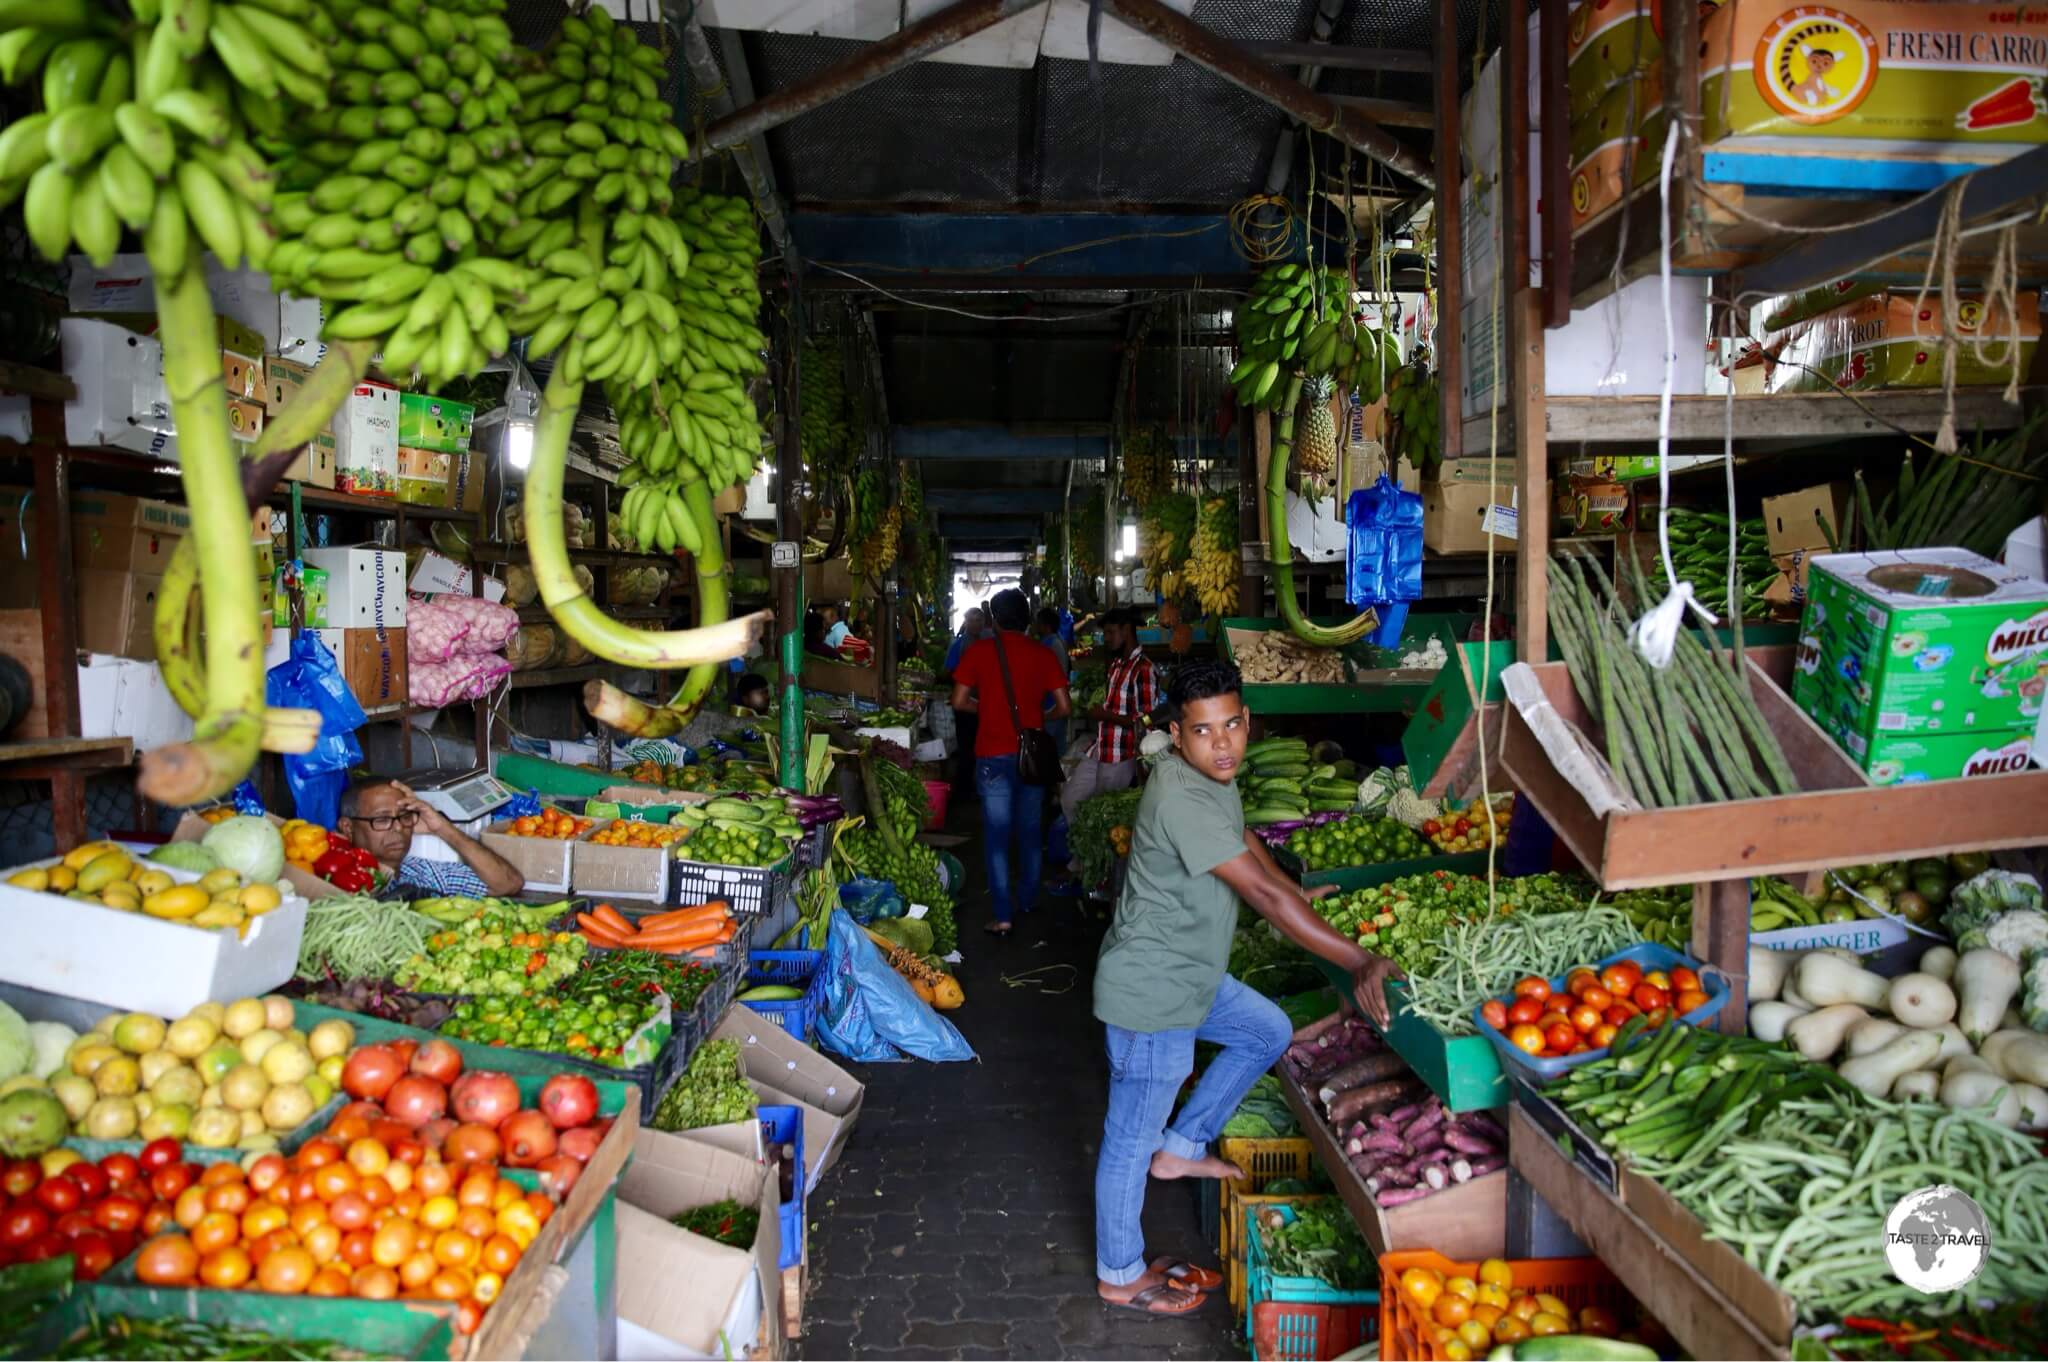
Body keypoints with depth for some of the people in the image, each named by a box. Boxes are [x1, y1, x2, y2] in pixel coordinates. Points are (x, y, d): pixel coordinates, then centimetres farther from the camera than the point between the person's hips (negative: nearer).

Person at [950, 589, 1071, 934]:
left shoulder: (979, 651, -4)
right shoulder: (1042, 653, -1)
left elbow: (959, 701, -5)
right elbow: (1064, 707, -3)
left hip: (993, 754, -2)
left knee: (997, 835, 1)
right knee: (1029, 831, 17)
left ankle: (1002, 916, -2)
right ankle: (1027, 899, 30)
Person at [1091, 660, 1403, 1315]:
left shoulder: (1214, 777, 1)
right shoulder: (1181, 800, -30)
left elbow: (1241, 836, 23)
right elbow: (1263, 896, -31)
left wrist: (1300, 895, 26)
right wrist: (1359, 962, -28)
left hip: (1189, 974, 9)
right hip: (1150, 992, -9)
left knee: (1268, 1032, 23)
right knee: (1132, 1136, 6)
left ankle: (1181, 1147, 30)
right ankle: (1121, 1276, 25)